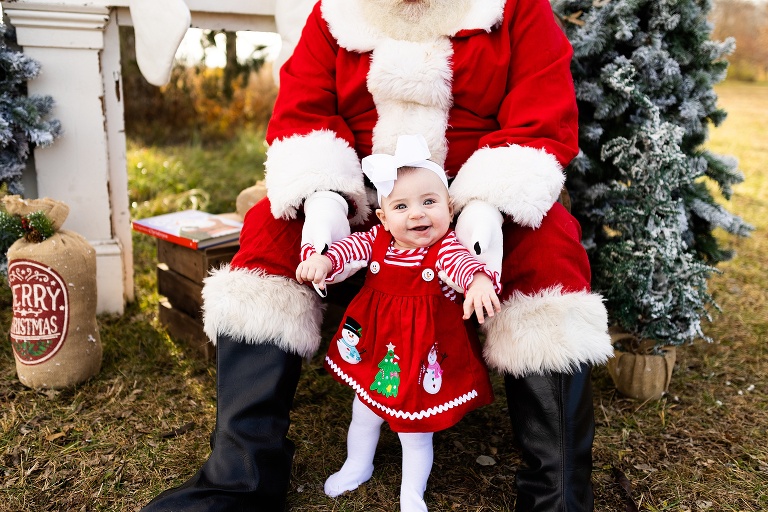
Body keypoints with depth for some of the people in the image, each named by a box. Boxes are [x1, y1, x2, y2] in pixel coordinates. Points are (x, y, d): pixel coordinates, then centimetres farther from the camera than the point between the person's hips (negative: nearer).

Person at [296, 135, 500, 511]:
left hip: (423, 355, -4)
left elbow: (462, 261, -39)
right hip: (374, 347, 4)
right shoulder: (378, 239, -7)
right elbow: (349, 246, -14)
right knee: (363, 413, 24)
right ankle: (357, 466, 53)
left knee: (415, 430, 13)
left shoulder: (445, 247, -20)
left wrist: (478, 281, -62)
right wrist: (322, 258, -37)